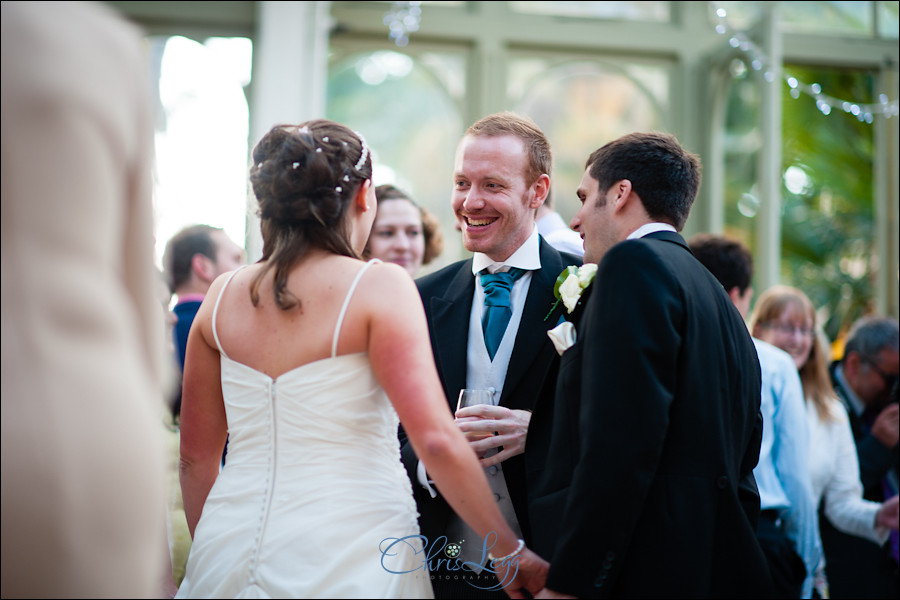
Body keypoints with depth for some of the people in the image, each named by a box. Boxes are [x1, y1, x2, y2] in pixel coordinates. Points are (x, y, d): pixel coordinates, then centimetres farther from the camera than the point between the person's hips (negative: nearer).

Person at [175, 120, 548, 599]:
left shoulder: (222, 296, 5)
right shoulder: (378, 286, -10)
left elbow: (195, 457, 9)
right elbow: (435, 439, -18)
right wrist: (510, 551, -10)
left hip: (232, 550, 5)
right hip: (349, 559, -4)